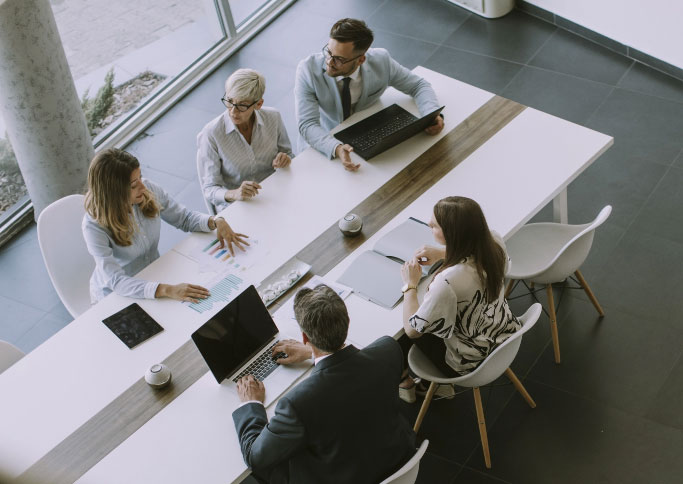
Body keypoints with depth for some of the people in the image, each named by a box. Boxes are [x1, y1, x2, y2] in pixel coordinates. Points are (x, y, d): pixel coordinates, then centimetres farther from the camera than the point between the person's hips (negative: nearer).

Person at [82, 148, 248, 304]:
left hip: (153, 277, 5)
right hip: (114, 295, -5)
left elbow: (185, 218, 5)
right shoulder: (95, 225, -27)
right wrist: (167, 290, -45)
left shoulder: (149, 191, -11)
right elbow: (115, 281, -34)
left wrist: (216, 222, -16)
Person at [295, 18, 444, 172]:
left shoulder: (381, 61, -16)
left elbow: (418, 85, -1)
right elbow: (308, 124, -27)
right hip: (323, 146, -2)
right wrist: (336, 149, -46)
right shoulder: (308, 69, -23)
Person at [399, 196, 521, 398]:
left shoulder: (447, 282, -40)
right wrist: (442, 253, -2)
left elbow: (412, 330, -25)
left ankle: (404, 382, 42)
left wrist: (410, 284, -13)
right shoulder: (495, 242, -19)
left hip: (470, 365, -6)